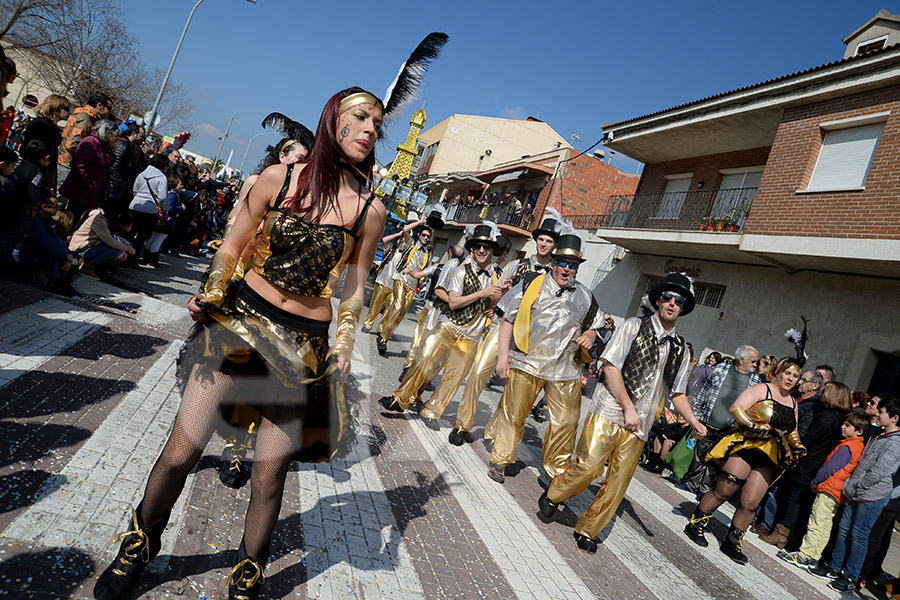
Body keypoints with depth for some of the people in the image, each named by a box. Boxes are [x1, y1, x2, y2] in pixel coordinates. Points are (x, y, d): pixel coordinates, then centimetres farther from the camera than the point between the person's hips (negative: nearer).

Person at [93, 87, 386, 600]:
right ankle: (140, 546, 38)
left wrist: (344, 349, -4)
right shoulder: (278, 178, -2)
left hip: (304, 346, 0)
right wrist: (211, 294, -4)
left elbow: (355, 289, 5)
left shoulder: (370, 211, -2)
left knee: (270, 474, 5)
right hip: (242, 319, 1)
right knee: (180, 452, 5)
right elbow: (233, 245, 9)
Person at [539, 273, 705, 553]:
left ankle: (586, 530, 21)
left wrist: (692, 420, 1)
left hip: (639, 425, 5)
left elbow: (677, 393, 19)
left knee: (618, 483, 4)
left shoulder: (681, 350, 15)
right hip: (609, 411, -4)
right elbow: (611, 366, -7)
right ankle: (551, 497, 17)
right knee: (588, 466, -12)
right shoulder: (634, 326, 0)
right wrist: (628, 408, -11)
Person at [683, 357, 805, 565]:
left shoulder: (793, 403, 19)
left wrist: (797, 447, 10)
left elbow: (792, 432, 29)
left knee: (750, 504, 1)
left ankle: (732, 542, 16)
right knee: (723, 491, -7)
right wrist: (755, 426, -21)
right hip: (745, 448, -6)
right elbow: (736, 408, -13)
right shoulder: (762, 389, -2)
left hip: (768, 459, 6)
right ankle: (695, 525, 10)